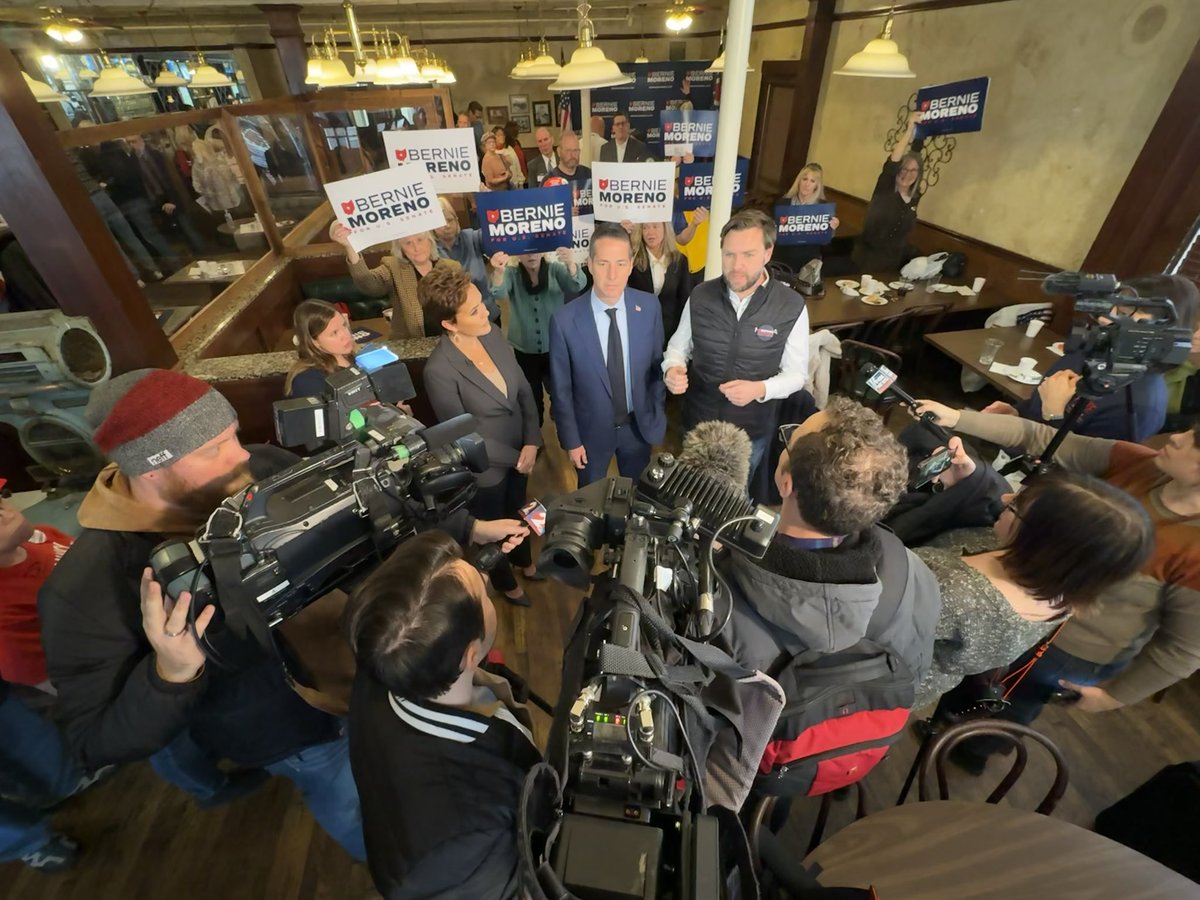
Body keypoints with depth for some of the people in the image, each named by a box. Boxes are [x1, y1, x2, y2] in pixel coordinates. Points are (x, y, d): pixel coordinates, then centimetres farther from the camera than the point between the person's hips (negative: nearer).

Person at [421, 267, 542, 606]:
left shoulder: (494, 335, -12)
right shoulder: (439, 370, -30)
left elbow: (524, 390, -4)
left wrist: (531, 441, -15)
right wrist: (515, 457, -14)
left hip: (519, 452, 5)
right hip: (485, 466, -5)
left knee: (517, 511, 31)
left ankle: (524, 560, 63)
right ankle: (505, 582, 54)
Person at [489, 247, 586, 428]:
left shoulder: (556, 269, -6)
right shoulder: (511, 274, -5)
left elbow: (577, 285, -24)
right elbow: (499, 292, -25)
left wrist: (571, 264, -48)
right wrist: (498, 272, -50)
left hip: (555, 350, -1)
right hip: (524, 353, 1)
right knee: (531, 399, 15)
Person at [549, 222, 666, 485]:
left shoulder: (649, 306, -12)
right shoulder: (564, 321, -21)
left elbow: (658, 365, 1)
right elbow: (561, 389, -11)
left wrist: (657, 415, 1)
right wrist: (571, 440, -6)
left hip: (639, 424, 2)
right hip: (591, 430, -2)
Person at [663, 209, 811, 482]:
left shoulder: (791, 306, -16)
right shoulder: (700, 296, -10)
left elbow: (797, 373, -9)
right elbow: (679, 345, 2)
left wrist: (760, 389, -29)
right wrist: (673, 369, -22)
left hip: (752, 429, -1)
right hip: (698, 421, 1)